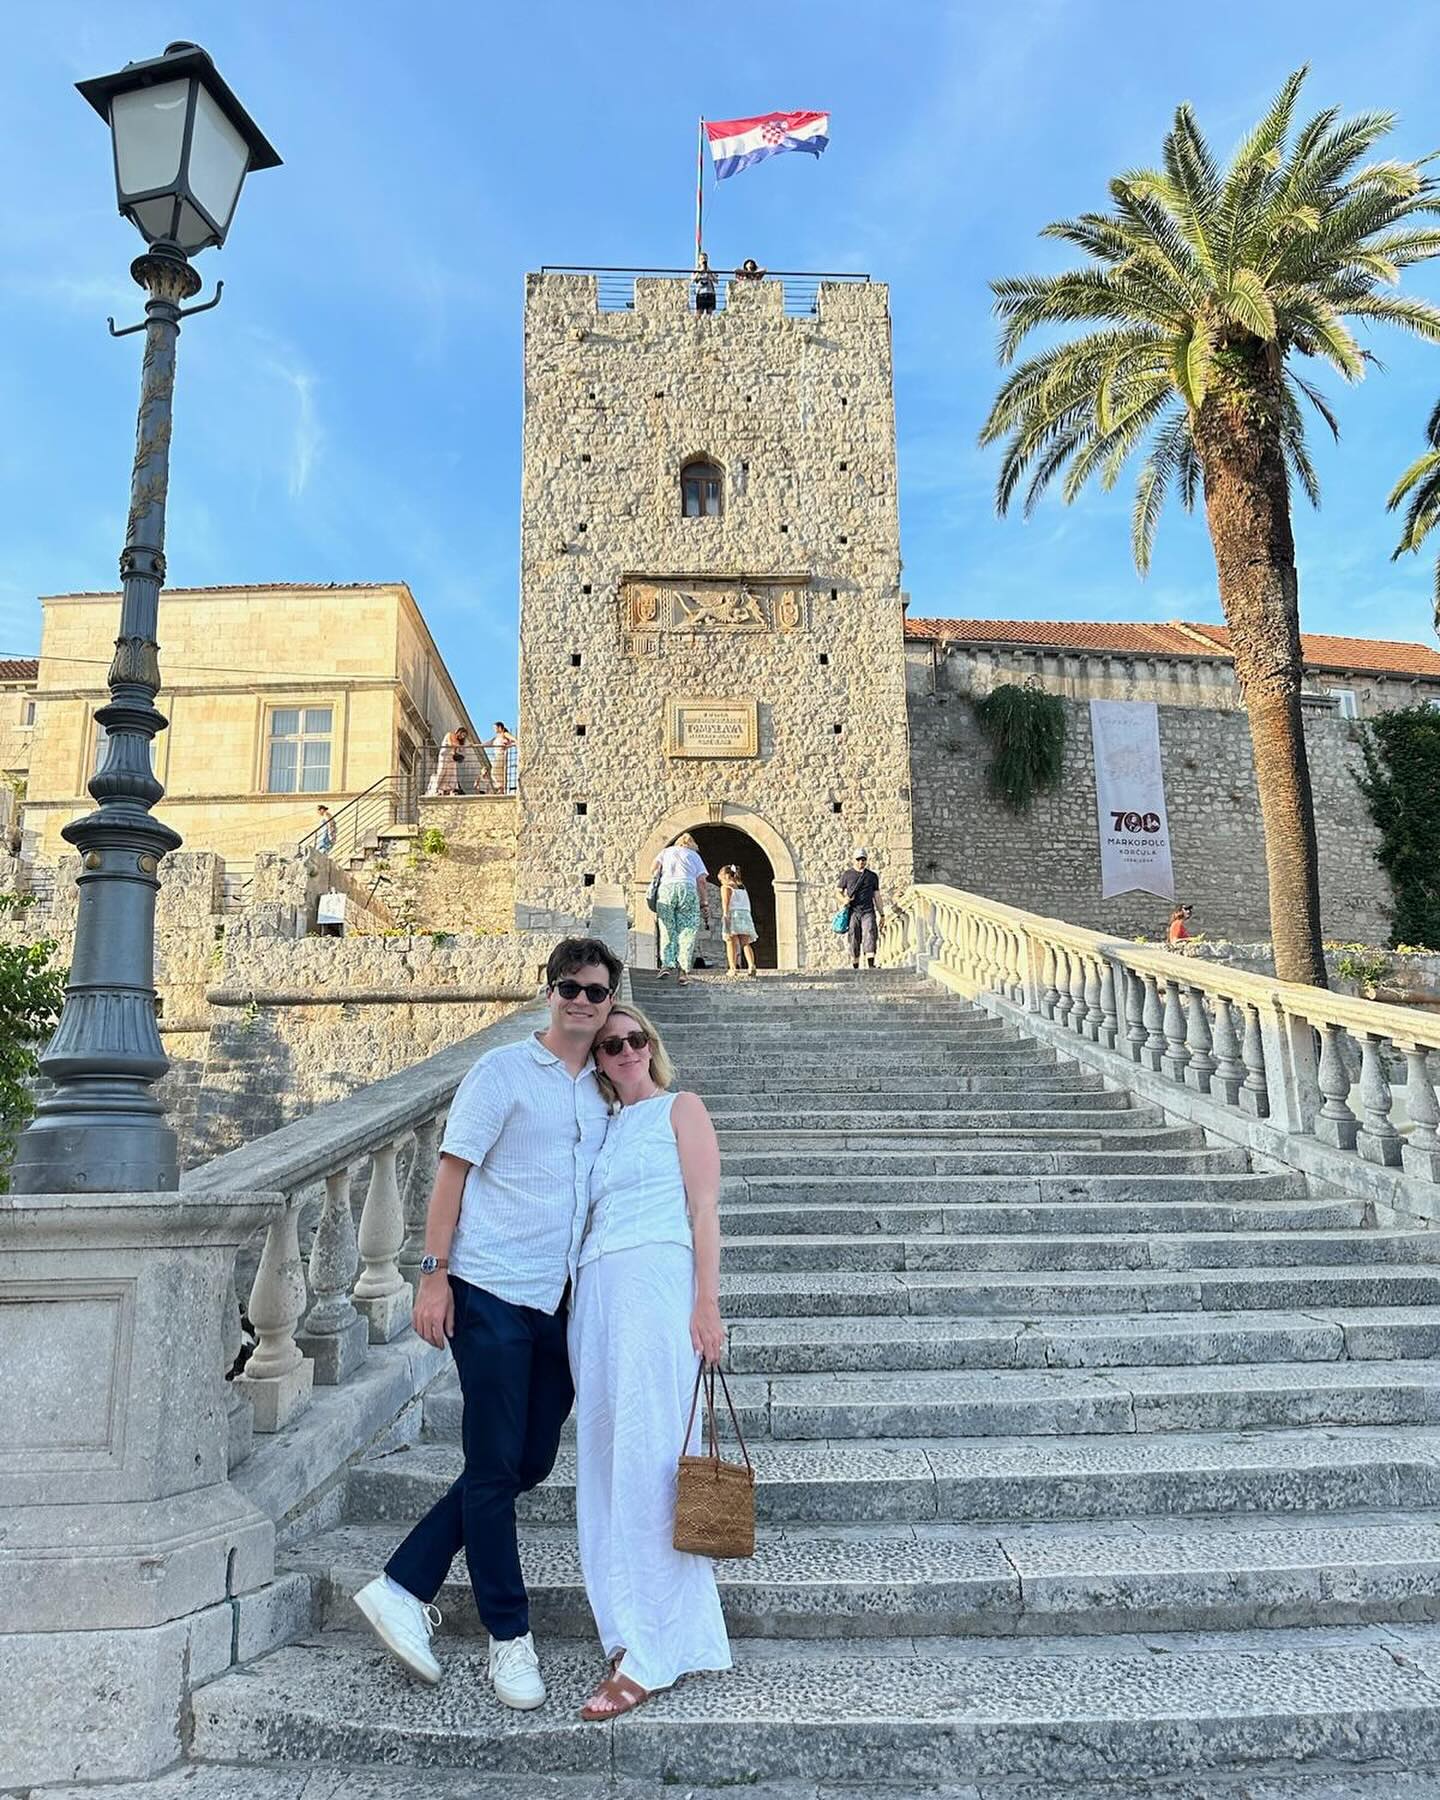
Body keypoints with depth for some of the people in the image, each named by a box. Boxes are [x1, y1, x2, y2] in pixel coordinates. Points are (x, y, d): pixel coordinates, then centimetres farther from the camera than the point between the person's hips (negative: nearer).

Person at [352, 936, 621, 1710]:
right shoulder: (503, 1071, -6)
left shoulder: (603, 1093, 12)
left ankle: (404, 1587, 23)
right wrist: (434, 1273, -13)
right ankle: (510, 1637, 18)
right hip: (491, 1293, -7)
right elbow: (453, 1172, -8)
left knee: (530, 1463, 11)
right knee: (495, 1466, 1)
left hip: (559, 1300, 7)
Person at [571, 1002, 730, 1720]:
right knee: (605, 1460, 5)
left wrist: (706, 1304, -10)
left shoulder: (680, 1109, 7)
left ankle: (649, 1652, -4)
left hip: (656, 1282, -6)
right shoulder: (601, 1126, 23)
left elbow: (703, 1208, -1)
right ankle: (633, 1629, 16)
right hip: (594, 1292, 6)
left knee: (644, 1454, -9)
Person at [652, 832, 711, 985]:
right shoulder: (694, 855, 23)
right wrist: (704, 902, 13)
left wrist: (655, 882, 26)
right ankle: (683, 969, -9)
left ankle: (666, 964, -9)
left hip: (666, 887, 1)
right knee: (686, 932, 0)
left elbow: (653, 867, 11)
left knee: (667, 930, 6)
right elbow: (701, 880, 11)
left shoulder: (666, 851, 27)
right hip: (688, 888, -1)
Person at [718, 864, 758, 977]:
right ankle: (751, 965, -18)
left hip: (733, 914, -5)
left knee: (731, 943, -3)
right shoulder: (743, 888, 26)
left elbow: (726, 903, -7)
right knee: (746, 943, 2)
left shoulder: (726, 887, 6)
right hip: (746, 915, 5)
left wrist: (725, 915, -17)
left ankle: (733, 968, -12)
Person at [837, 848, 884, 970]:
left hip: (868, 911, 0)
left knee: (870, 935, -17)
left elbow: (877, 896, 17)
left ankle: (871, 966, -26)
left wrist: (882, 914, 14)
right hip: (852, 912, 0)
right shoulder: (847, 875, 10)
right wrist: (844, 899, -10)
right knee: (854, 941, -1)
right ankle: (855, 968, 6)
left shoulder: (872, 876, 15)